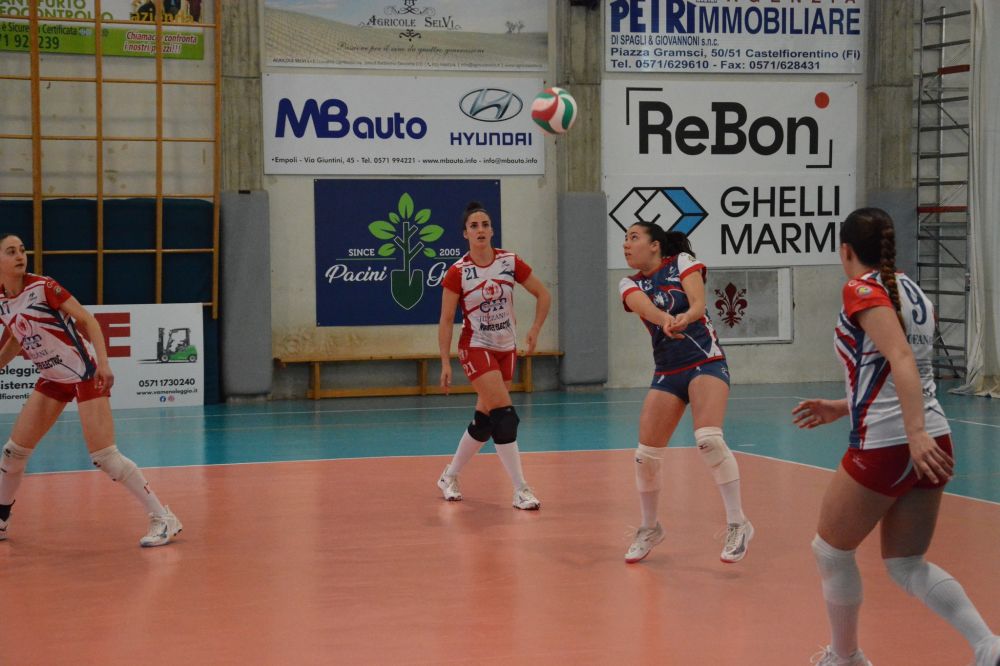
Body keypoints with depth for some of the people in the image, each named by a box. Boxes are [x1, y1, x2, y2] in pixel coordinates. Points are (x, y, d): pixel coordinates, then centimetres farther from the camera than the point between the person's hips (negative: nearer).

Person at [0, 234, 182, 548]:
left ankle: (163, 518, -9)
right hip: (52, 378, 6)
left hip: (85, 374, -6)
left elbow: (87, 320, -17)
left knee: (104, 456, -15)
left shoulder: (43, 287, -16)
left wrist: (103, 363, -27)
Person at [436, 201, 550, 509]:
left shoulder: (510, 262, -5)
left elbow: (543, 294, 6)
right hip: (476, 348, -4)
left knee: (484, 420, 9)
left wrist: (535, 329, -5)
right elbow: (446, 320, -7)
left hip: (506, 349, 4)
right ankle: (521, 490, -15)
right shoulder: (457, 272, -12)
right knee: (505, 415, -18)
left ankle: (449, 477, 28)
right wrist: (445, 363, -11)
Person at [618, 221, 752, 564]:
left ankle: (737, 524, -17)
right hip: (666, 374, 4)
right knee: (646, 454, 0)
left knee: (709, 439, -26)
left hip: (706, 362, -4)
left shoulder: (682, 262, 1)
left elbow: (698, 303, -16)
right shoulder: (629, 285, 6)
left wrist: (686, 316, -40)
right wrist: (666, 321, -41)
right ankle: (649, 528, 22)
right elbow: (645, 306, -17)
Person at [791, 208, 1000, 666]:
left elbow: (901, 359, -24)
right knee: (905, 564, 17)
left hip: (885, 448, -8)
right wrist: (842, 408, 27)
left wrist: (915, 433, -33)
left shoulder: (862, 289, -9)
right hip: (932, 444, 8)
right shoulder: (913, 292, 14)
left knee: (830, 551, 14)